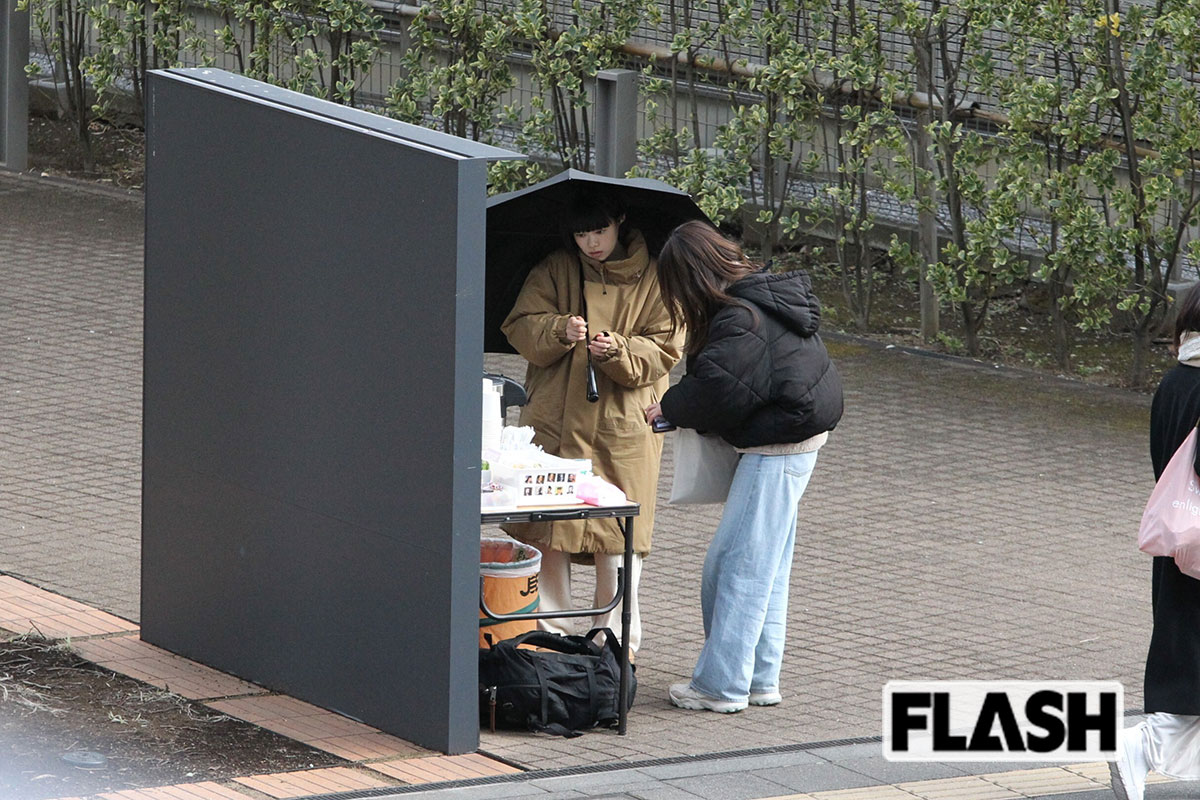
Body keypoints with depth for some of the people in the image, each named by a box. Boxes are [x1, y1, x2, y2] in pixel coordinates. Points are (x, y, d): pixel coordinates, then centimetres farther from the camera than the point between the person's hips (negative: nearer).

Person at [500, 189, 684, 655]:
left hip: (623, 427, -2)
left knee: (616, 538, -1)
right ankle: (547, 633, 13)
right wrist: (559, 330, -19)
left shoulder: (651, 277, 2)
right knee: (546, 531, 2)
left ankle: (616, 639, 9)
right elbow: (520, 327, 1)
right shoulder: (554, 271, 7)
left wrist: (617, 350, -21)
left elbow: (664, 349, -2)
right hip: (554, 421, 2)